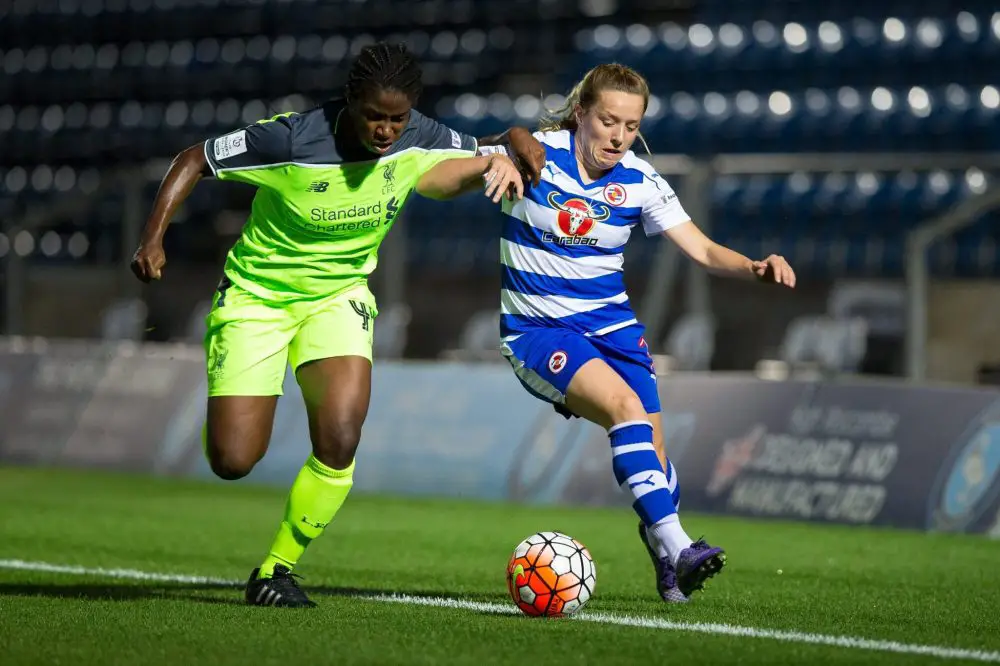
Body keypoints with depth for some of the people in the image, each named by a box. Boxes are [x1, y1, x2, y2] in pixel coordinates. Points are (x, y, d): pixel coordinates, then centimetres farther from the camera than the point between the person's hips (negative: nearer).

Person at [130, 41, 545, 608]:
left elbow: (478, 154, 7)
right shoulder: (292, 141, -26)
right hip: (256, 296, -3)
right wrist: (154, 238, -23)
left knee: (340, 440, -22)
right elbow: (195, 160, -14)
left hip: (339, 296, 3)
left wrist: (514, 143, -16)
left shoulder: (418, 140, -14)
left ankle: (277, 570, -1)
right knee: (232, 462, -9)